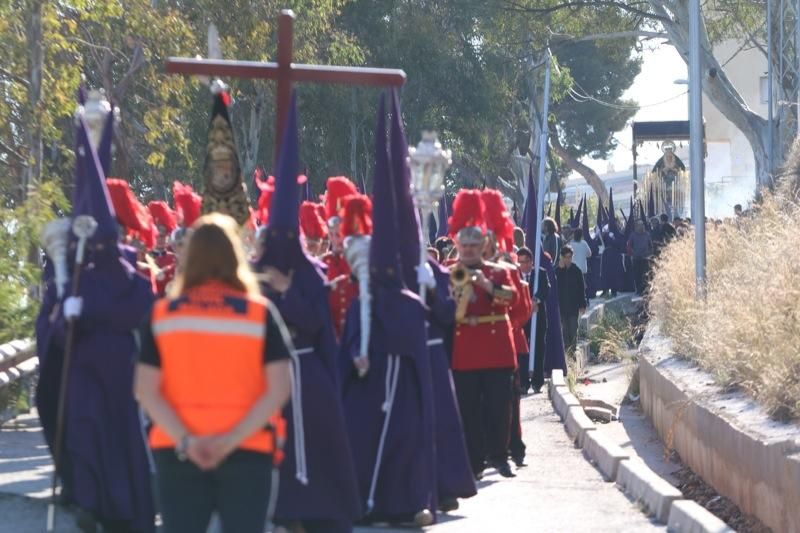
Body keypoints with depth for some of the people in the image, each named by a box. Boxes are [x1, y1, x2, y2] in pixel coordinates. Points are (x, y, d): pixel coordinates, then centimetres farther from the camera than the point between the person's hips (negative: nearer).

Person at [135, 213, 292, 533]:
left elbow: (146, 391, -6)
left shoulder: (162, 314, 1)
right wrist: (232, 439, -14)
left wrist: (184, 440, -11)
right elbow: (278, 389, -11)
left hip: (175, 452, 1)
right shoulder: (260, 312, -3)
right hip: (248, 452, -1)